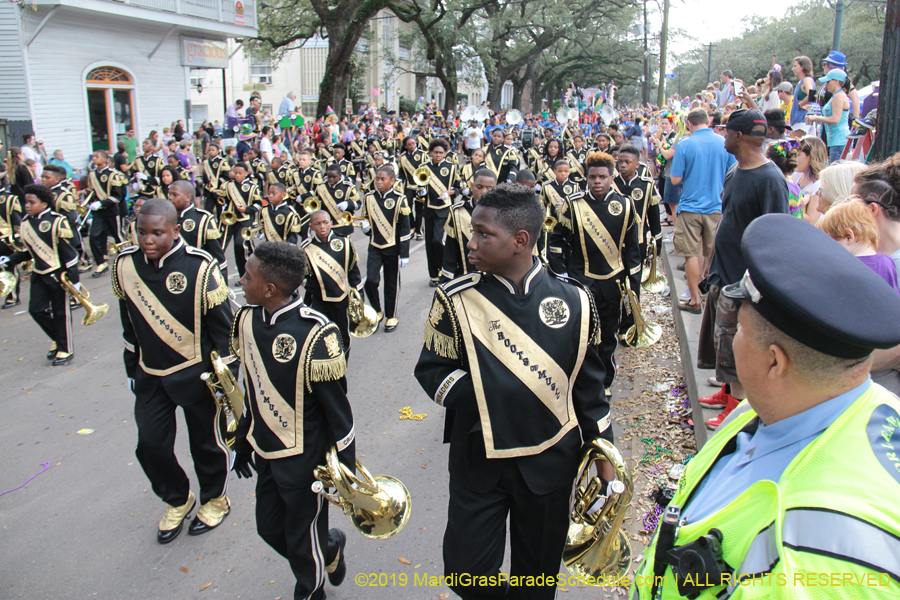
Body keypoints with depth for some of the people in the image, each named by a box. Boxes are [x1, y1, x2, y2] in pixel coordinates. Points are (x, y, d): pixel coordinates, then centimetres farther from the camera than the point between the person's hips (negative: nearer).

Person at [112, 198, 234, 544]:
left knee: (207, 441, 11)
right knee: (150, 444, 8)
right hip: (149, 375, 4)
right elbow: (129, 321, 10)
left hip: (195, 373, -4)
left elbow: (222, 325, -11)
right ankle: (177, 501, 35)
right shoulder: (125, 264, -4)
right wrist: (132, 370, 15)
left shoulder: (199, 267, -19)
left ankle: (215, 501, 37)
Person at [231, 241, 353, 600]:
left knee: (303, 544, 10)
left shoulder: (314, 333, -25)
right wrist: (243, 441, 17)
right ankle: (331, 548, 46)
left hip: (304, 459, -7)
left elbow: (336, 405, -17)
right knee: (269, 528, 20)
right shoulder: (247, 319, -3)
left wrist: (346, 466, -10)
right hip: (265, 451, 7)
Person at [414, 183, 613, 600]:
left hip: (550, 460, 1)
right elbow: (432, 370, -4)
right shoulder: (455, 300, -9)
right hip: (478, 461, 0)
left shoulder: (573, 302, -6)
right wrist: (482, 401, -19)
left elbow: (588, 380, 4)